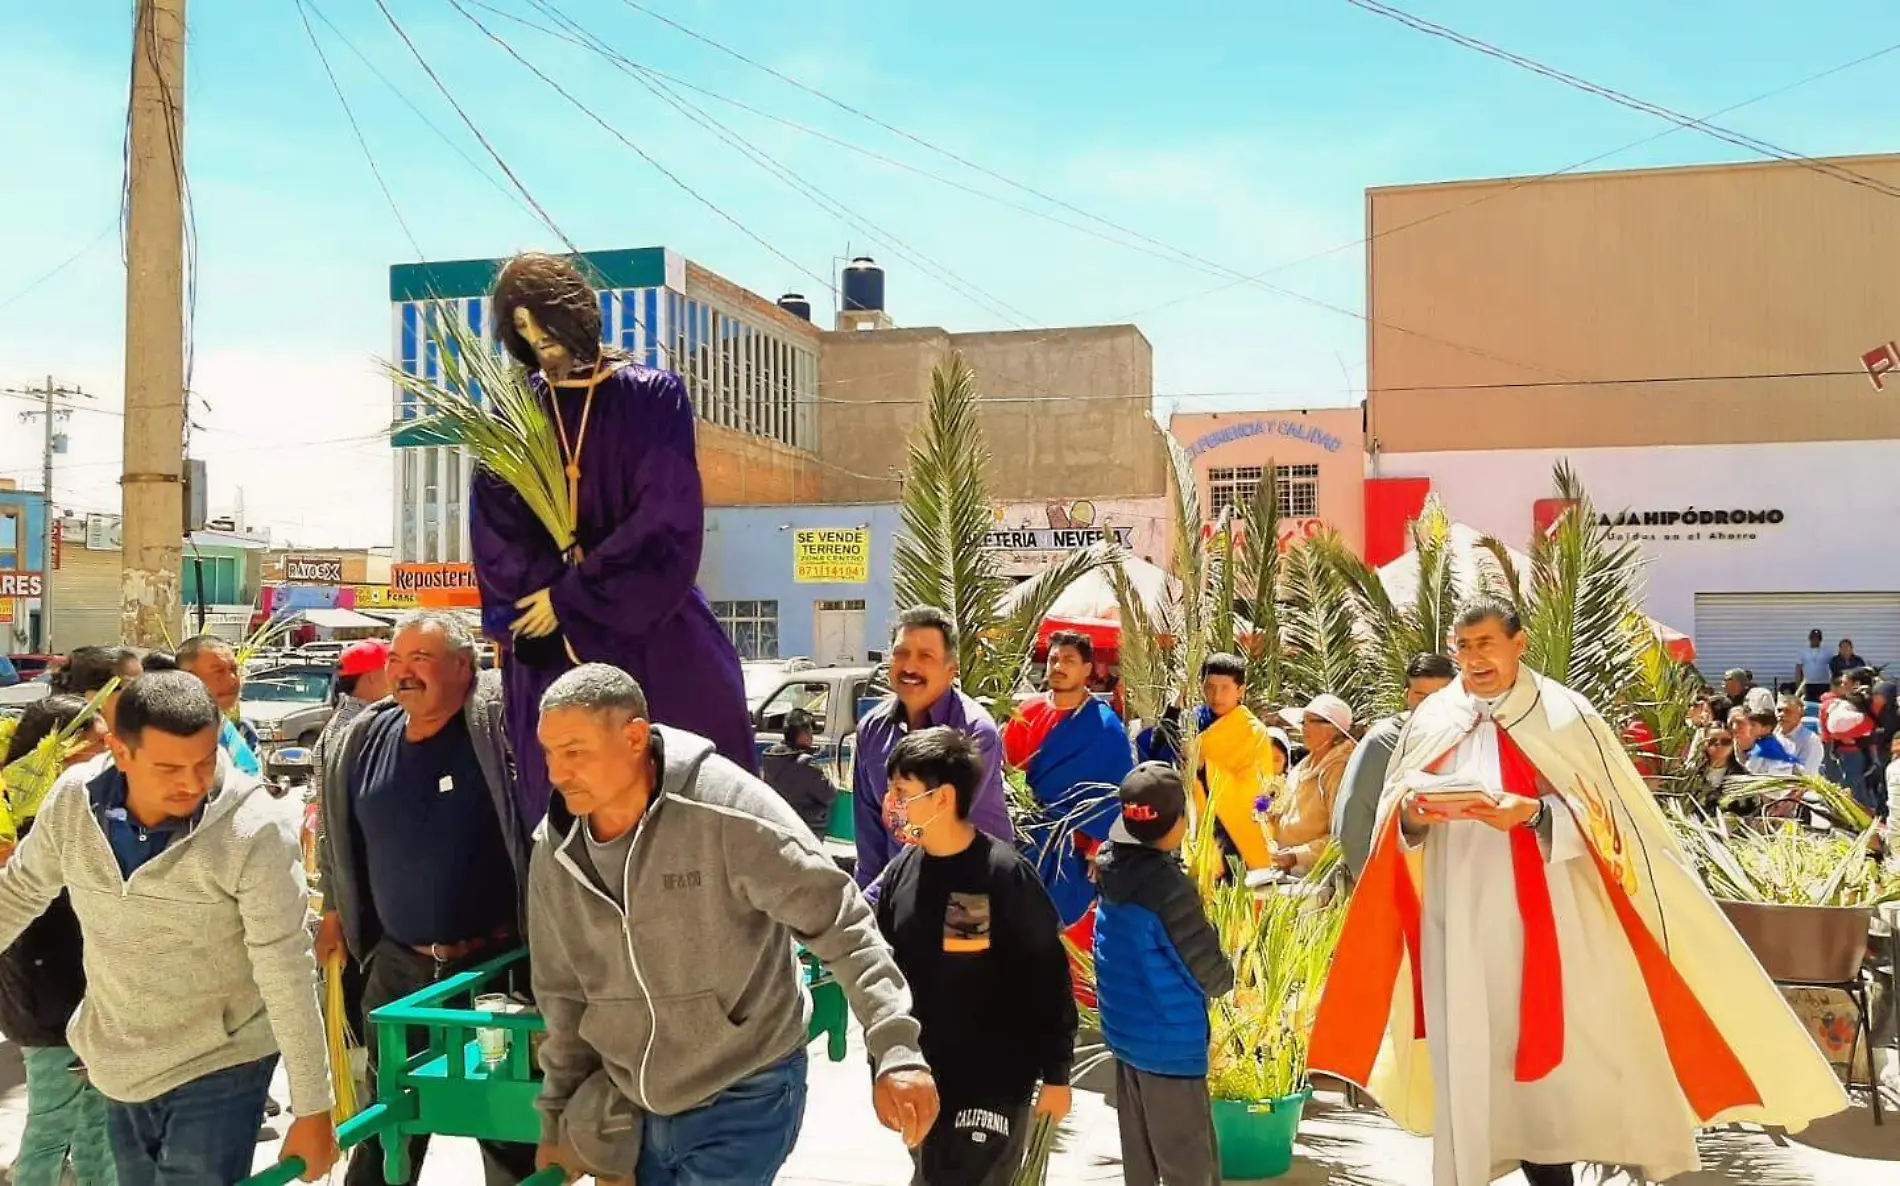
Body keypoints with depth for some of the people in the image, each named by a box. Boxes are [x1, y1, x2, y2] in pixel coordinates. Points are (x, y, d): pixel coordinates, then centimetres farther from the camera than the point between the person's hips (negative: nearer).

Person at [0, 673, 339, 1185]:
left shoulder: (255, 828, -25)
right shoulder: (73, 800, -12)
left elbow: (286, 974, -21)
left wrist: (312, 1109, -18)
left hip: (218, 1067, -5)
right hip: (116, 1064, 5)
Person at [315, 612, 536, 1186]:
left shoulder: (496, 724, -13)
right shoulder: (364, 740, 5)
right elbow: (338, 835, 20)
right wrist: (336, 910, 21)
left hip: (495, 961, -5)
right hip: (397, 965, 5)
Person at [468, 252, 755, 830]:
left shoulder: (654, 398, 1)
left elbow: (668, 521, -8)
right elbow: (498, 540, 4)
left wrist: (570, 598, -9)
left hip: (657, 640, -2)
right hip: (548, 652, 2)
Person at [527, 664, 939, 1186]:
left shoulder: (725, 807, -22)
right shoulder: (555, 850, -4)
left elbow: (839, 921, -21)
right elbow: (563, 993, 9)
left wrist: (895, 1052, -27)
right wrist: (557, 1114, 14)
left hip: (744, 1099, -5)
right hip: (628, 1110, 6)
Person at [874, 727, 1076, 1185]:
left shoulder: (1006, 874, -17)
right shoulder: (900, 872, 0)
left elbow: (1049, 979, -10)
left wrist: (1056, 1074, -6)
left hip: (995, 1084, -6)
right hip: (919, 1080, 6)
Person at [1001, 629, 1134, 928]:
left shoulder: (1106, 728, -9)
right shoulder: (1028, 712, 2)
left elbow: (1119, 796, -9)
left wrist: (1102, 851, -11)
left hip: (1072, 847, -4)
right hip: (1027, 838, 4)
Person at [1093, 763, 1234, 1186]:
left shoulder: (1112, 868, -7)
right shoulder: (1169, 888, -27)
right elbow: (1214, 977, -18)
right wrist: (1227, 975, 3)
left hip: (1124, 1033, 8)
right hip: (1169, 1045, -8)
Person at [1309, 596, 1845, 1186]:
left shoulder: (1562, 714, 1)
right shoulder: (1431, 719, 10)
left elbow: (1599, 809, -5)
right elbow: (1394, 815, 10)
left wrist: (1532, 813, -21)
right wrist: (1413, 812, -12)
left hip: (1545, 919, -2)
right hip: (1461, 923, 3)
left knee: (1559, 1046, -3)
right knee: (1473, 1053, 4)